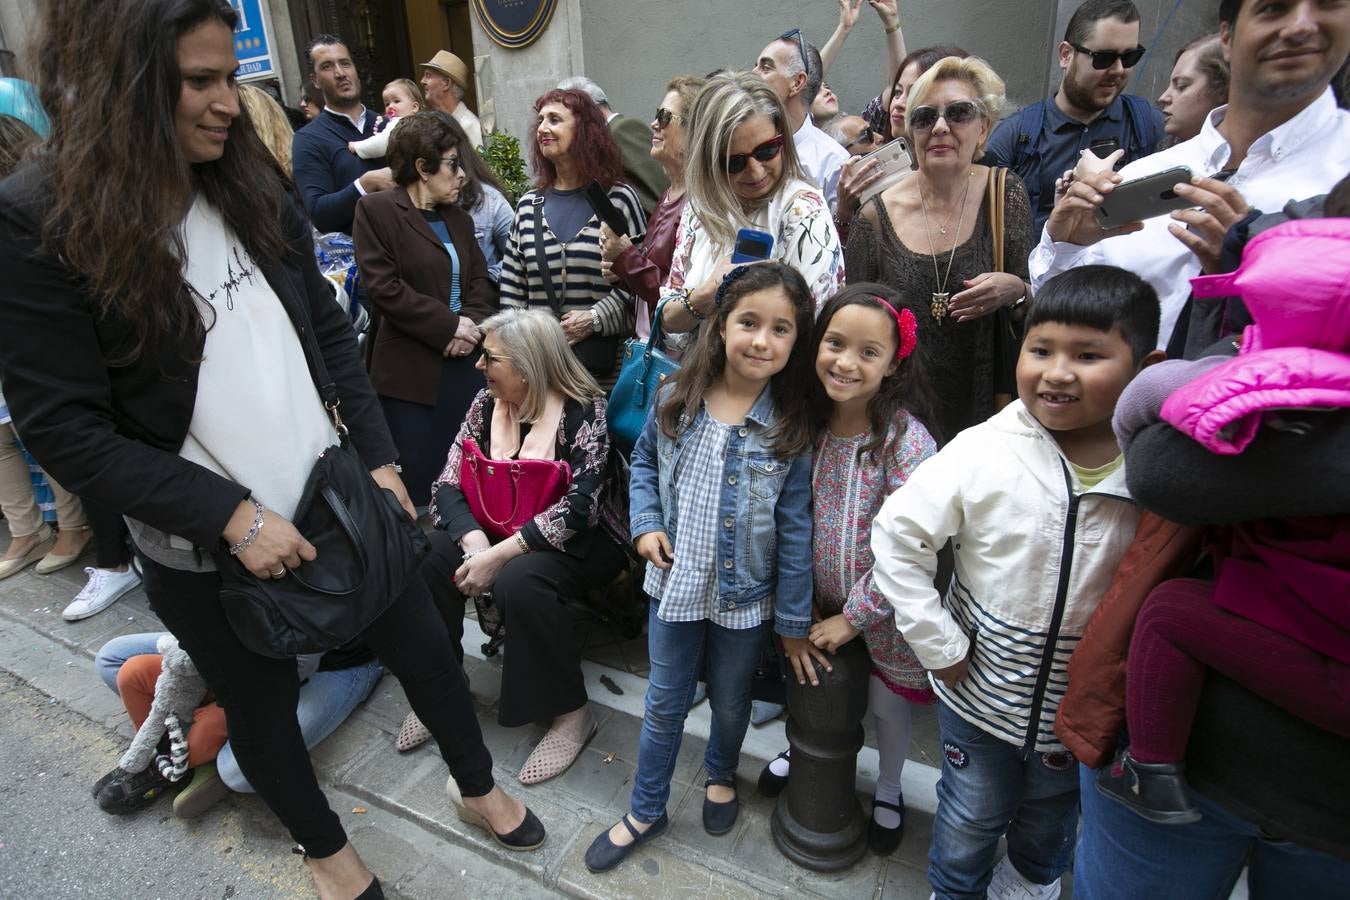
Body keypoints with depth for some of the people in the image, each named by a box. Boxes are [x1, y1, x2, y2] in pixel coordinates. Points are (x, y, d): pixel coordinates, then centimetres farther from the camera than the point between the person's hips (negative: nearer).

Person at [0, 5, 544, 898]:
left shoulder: (253, 184, 0)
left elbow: (332, 331, 5)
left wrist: (380, 457, 0)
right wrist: (231, 515, -19)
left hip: (337, 491, 4)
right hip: (204, 546, -3)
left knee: (424, 642, 14)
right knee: (263, 705, 18)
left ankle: (478, 789, 42)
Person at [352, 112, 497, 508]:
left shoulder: (458, 218, 18)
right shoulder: (377, 210, -3)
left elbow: (481, 281, 14)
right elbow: (384, 287, -12)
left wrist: (474, 325, -7)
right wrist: (451, 325, -12)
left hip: (466, 365, 6)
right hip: (409, 371, -6)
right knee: (418, 483, 0)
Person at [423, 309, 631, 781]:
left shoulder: (583, 411, -19)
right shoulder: (487, 403, -2)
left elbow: (577, 509, -27)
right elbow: (449, 485, -7)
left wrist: (499, 555, -28)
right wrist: (476, 544, -25)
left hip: (578, 540, -5)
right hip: (498, 528, 6)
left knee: (519, 581, -33)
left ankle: (571, 712, -13)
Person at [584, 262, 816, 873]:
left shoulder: (791, 430, -17)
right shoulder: (675, 400, -11)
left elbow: (795, 534, -12)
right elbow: (644, 460, 8)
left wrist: (793, 622, -6)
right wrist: (645, 523, -8)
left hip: (745, 596, -1)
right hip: (675, 583, 2)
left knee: (730, 700, 22)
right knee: (665, 703, 17)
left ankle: (720, 775, 54)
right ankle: (646, 811, 39)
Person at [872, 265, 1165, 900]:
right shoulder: (982, 452, -21)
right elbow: (896, 535, -16)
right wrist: (939, 646, -15)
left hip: (1083, 711, 2)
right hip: (978, 696, -2)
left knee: (1050, 822, 29)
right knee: (968, 823, 21)